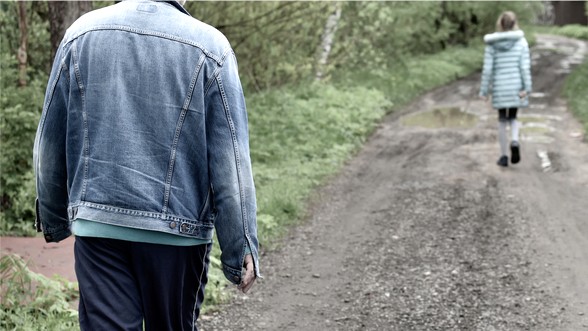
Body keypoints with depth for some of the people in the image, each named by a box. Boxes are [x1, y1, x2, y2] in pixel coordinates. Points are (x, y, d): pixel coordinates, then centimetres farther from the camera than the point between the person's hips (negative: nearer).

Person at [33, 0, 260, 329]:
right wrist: (241, 245, -4)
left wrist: (52, 219, 19)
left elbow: (50, 142, 7)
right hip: (178, 228, -1)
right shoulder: (210, 46, -6)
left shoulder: (82, 32, 2)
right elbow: (231, 160, -9)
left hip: (98, 225, 2)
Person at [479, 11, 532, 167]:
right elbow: (525, 67, -9)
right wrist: (527, 88, -8)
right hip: (516, 86, 0)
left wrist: (484, 90, 0)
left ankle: (504, 156, 12)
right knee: (513, 117, 17)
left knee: (502, 121, 11)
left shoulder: (491, 44, -4)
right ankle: (514, 141, -12)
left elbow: (487, 68, -5)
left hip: (499, 87, 0)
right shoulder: (521, 42, -3)